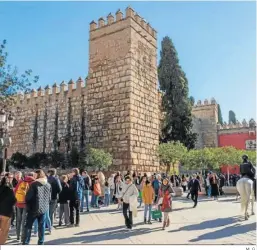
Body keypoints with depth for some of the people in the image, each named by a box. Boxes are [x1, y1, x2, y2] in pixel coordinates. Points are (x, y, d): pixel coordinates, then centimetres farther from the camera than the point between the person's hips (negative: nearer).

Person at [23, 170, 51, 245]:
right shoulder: (48, 185, 4)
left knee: (28, 226, 8)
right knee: (41, 227, 11)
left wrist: (28, 206, 4)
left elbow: (28, 196, -10)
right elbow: (49, 198, 8)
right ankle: (41, 242, 15)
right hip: (44, 209, 4)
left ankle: (25, 243, 8)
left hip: (34, 208, -4)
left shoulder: (34, 184, -11)